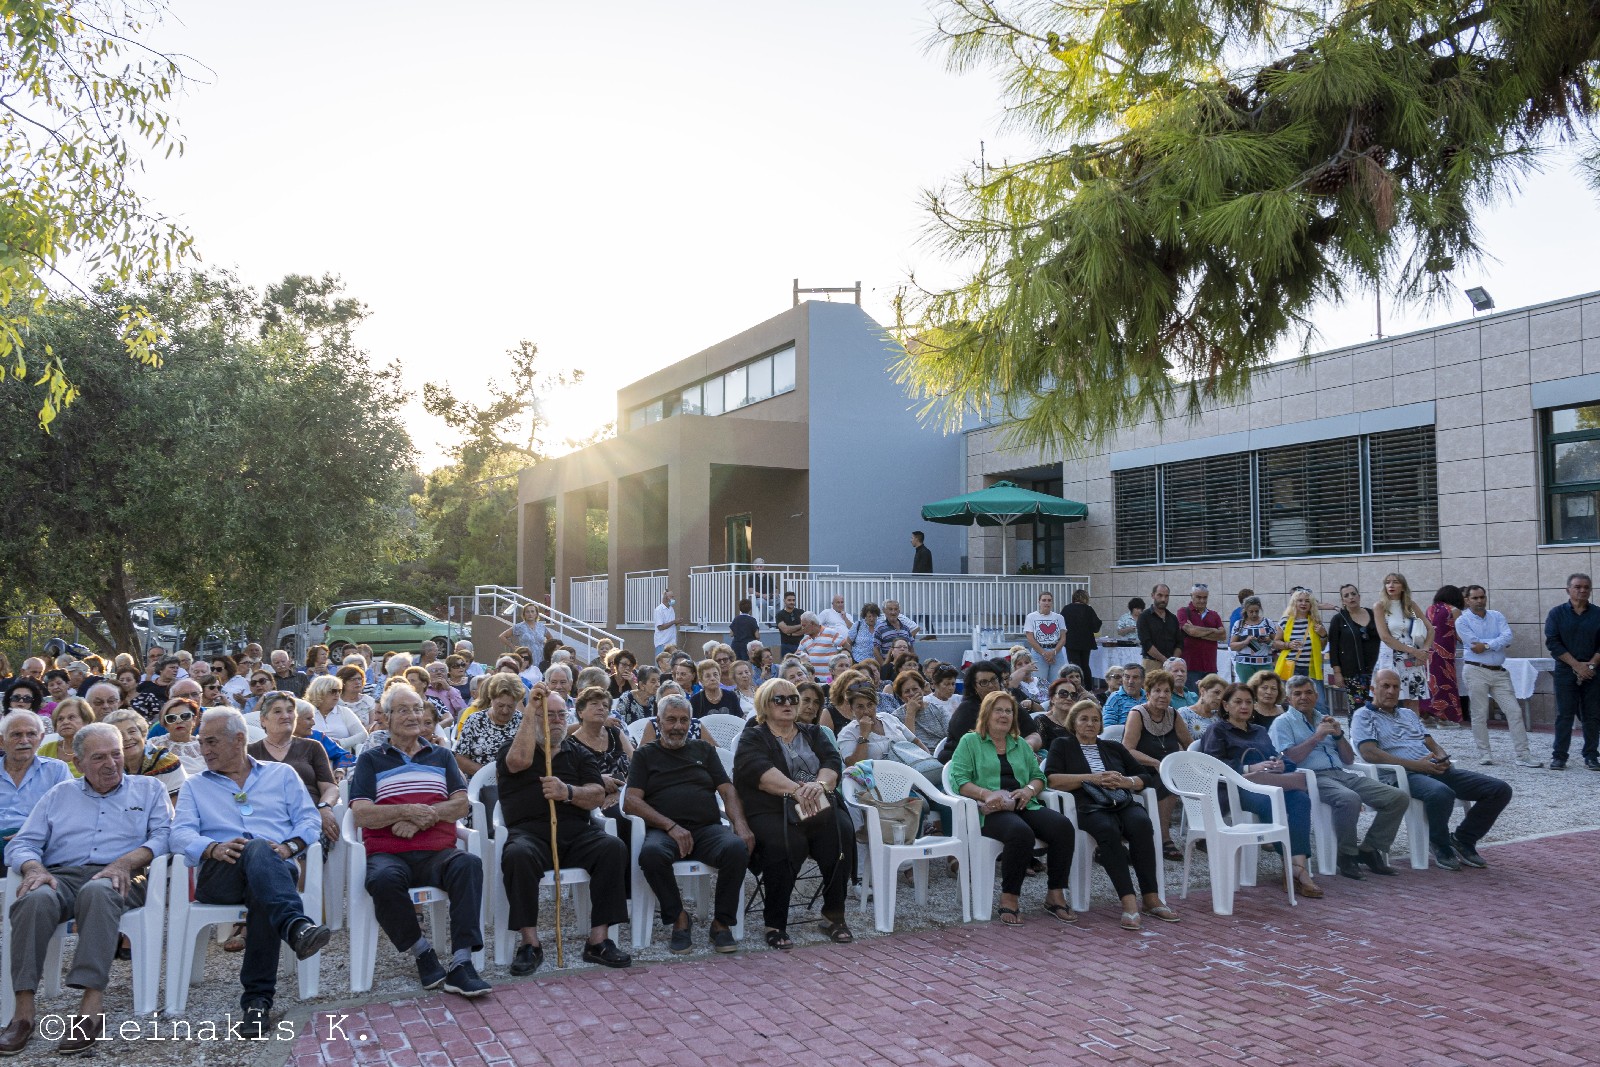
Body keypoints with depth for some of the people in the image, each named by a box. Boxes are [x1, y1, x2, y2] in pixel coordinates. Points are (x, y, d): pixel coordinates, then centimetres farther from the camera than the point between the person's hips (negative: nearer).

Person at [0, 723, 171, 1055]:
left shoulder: (148, 789, 18)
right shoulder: (60, 794, 25)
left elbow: (163, 836, 3)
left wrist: (125, 861, -15)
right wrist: (34, 868, -8)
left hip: (119, 879, -2)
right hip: (61, 876, 3)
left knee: (97, 891, -39)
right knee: (35, 899, -34)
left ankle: (92, 1008, -45)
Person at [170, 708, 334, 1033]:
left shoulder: (281, 774, 24)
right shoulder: (194, 787, 26)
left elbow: (310, 820, 11)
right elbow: (181, 834, 7)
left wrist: (288, 847, -11)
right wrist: (214, 848, -15)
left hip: (278, 867, 1)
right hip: (218, 876, 0)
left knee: (262, 893, -39)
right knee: (257, 850, -37)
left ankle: (257, 996, -39)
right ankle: (296, 925, -59)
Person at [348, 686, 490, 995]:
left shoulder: (441, 756, 21)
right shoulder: (371, 760, 14)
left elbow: (461, 805, 8)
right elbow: (361, 814, 0)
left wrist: (424, 816, -9)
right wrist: (407, 811, -13)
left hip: (437, 852, 2)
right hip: (388, 853, -1)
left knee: (469, 864, -32)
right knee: (384, 880, -37)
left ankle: (461, 961, -33)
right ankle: (421, 951, -14)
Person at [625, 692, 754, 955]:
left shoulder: (703, 750, 24)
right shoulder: (645, 755, 17)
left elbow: (728, 790, 15)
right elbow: (631, 801, 3)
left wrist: (740, 823, -7)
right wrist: (671, 826, -12)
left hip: (708, 828, 2)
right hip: (664, 830, -1)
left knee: (737, 848, -32)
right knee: (651, 854, -37)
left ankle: (722, 923, -13)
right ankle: (679, 919, -13)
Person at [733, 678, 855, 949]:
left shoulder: (813, 733, 25)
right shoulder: (753, 738, 11)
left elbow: (832, 762, 7)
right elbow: (759, 771, -9)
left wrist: (820, 784, -16)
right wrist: (797, 789, -23)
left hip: (819, 805, 4)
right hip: (772, 811, -4)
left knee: (842, 834, -27)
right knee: (786, 845, -35)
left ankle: (834, 916, -14)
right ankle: (775, 924, -20)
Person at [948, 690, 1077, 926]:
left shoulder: (1020, 744, 26)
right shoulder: (970, 742, 10)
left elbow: (1039, 776, 20)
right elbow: (959, 781, -2)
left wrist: (1029, 789, -3)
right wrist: (986, 794, -19)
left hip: (1024, 807, 5)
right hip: (992, 811, -5)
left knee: (1063, 826, -24)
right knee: (1021, 832, -37)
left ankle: (1055, 895, -14)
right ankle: (1009, 897, -21)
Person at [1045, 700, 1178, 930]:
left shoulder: (1114, 748, 28)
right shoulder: (1062, 745, 18)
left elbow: (1147, 777, 23)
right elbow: (1052, 779, 0)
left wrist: (1125, 781, 0)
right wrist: (1092, 778, -6)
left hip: (1124, 804, 3)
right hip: (1091, 809, -3)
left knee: (1141, 822, -32)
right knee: (1108, 829, -37)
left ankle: (1152, 898, -30)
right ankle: (1128, 900, -42)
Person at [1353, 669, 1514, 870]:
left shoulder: (1409, 714, 29)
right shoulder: (1363, 716, 5)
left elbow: (1432, 745, 25)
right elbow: (1369, 753, -10)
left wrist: (1442, 758, -2)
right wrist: (1415, 765, -16)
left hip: (1435, 770, 8)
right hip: (1404, 774, -7)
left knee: (1500, 790, -6)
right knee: (1441, 793, -40)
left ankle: (1462, 840, 7)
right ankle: (1440, 845, -11)